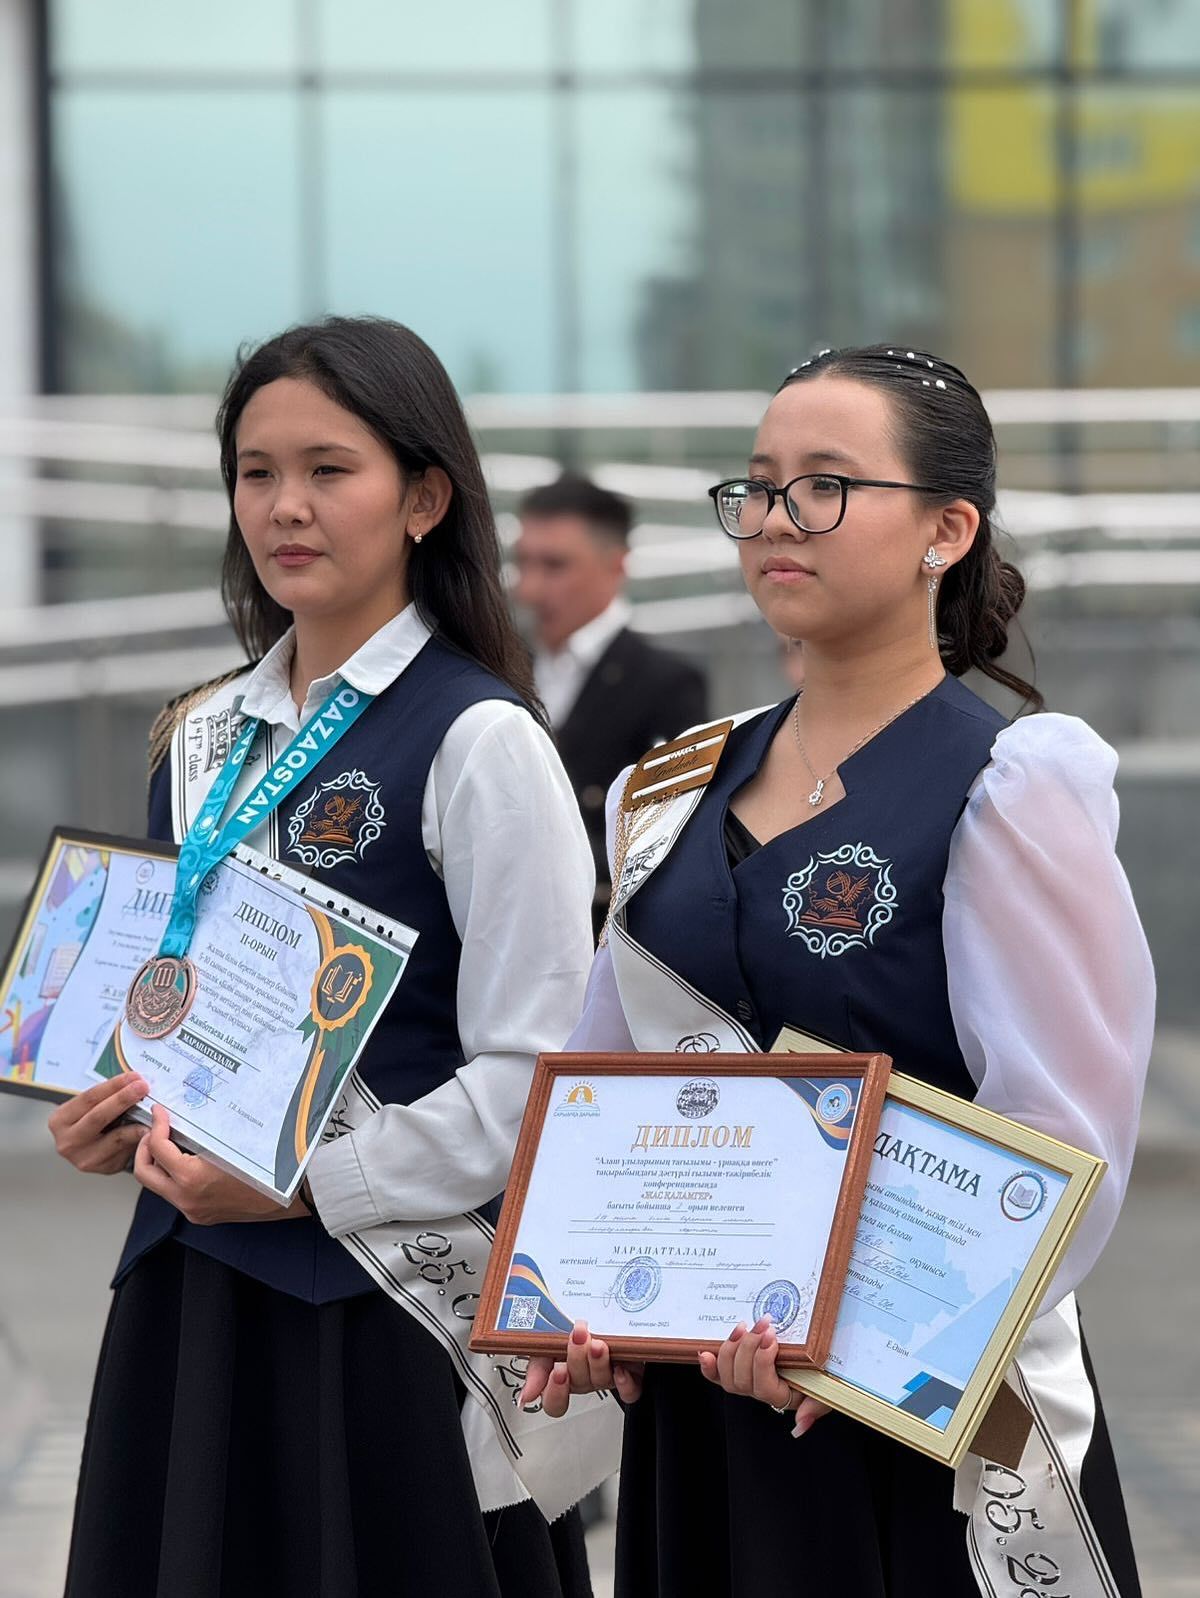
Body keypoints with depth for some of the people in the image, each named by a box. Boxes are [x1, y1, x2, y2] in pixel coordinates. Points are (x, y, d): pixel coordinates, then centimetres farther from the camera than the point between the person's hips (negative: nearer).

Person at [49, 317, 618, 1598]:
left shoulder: (479, 741, -9)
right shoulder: (201, 738, 12)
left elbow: (531, 1077, -13)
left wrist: (307, 1184, -18)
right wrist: (121, 1109, 3)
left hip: (390, 1303, -6)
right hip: (196, 1294, 6)